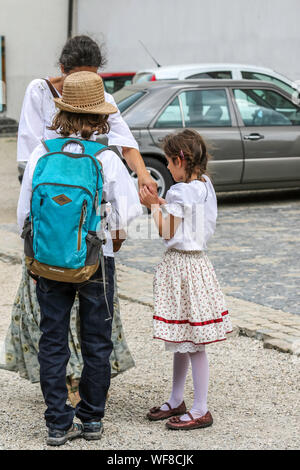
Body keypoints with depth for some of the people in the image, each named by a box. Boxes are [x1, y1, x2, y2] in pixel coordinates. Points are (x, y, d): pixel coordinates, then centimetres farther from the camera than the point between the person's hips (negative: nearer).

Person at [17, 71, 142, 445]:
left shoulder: (40, 153, -7)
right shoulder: (106, 159, -13)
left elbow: (23, 213, -2)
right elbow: (130, 210, -11)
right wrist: (114, 235, 9)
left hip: (48, 262, 2)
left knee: (52, 343, 10)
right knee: (97, 343, 13)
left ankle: (58, 425, 12)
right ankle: (92, 419, 21)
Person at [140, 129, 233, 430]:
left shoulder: (180, 191, -18)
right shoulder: (204, 185, 7)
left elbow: (167, 233, -14)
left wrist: (154, 205, -2)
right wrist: (160, 202, 14)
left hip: (182, 265, -9)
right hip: (195, 261, 9)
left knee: (192, 342, -3)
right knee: (182, 340, 17)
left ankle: (200, 411, 4)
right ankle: (176, 402, 28)